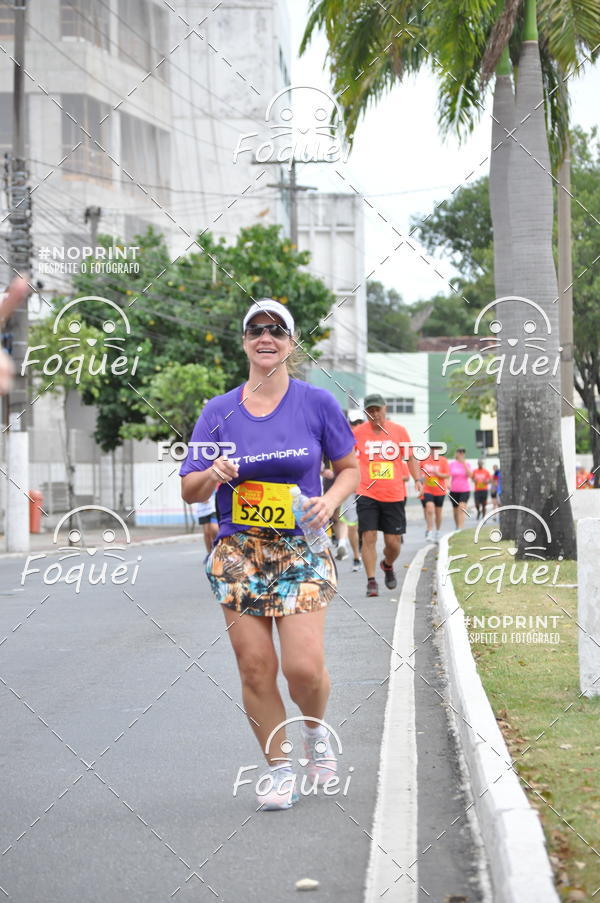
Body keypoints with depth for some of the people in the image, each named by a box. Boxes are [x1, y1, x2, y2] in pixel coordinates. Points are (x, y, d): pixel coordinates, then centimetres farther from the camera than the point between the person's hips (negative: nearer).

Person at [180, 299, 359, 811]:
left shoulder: (317, 403, 1)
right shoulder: (219, 411, 4)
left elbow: (350, 468, 10)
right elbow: (190, 490, 6)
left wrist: (330, 500, -10)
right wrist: (214, 475, -16)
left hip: (301, 552, -1)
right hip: (238, 553, 1)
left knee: (304, 667, -11)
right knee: (255, 669, -1)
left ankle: (316, 730, 22)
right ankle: (278, 769, 17)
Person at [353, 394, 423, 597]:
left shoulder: (399, 431, 4)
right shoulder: (358, 432, 1)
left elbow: (410, 457, 13)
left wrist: (418, 479, 0)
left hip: (394, 495, 1)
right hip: (367, 494, -1)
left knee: (393, 542, 3)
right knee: (368, 537, -12)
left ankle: (387, 565, 35)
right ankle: (371, 581, -5)